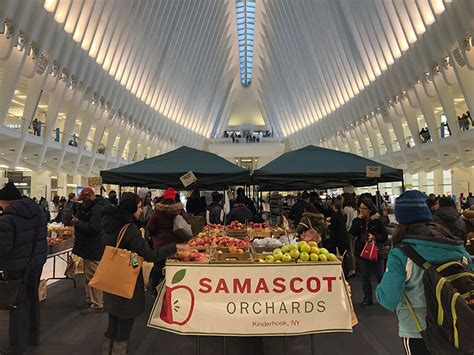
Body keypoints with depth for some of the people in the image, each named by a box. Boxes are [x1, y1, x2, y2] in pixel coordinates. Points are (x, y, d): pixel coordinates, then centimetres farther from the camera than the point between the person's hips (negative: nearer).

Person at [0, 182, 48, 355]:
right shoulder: (38, 211, 3)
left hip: (17, 268, -7)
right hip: (37, 263, 7)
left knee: (18, 305, 5)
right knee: (33, 299, 19)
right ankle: (33, 337, 34)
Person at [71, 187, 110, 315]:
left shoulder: (98, 208, -21)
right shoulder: (91, 207, 14)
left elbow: (94, 228, -29)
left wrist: (78, 223, -19)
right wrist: (77, 221, 5)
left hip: (94, 250, -11)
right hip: (89, 248, 11)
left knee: (93, 277, -3)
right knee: (88, 276, 20)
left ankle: (97, 305, 7)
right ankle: (90, 300, 32)